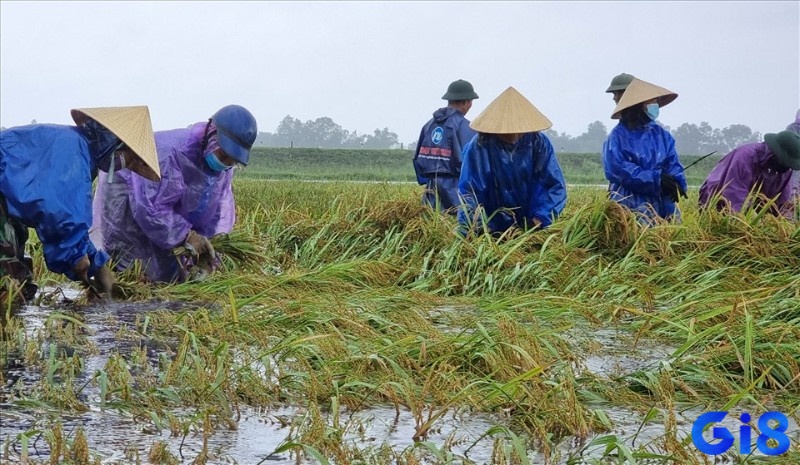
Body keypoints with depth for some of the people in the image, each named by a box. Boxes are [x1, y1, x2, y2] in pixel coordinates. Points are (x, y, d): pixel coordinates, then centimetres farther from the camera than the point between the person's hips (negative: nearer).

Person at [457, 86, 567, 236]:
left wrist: (539, 219, -19)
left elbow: (556, 186, -6)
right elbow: (468, 192, -16)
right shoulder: (479, 147, -15)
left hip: (529, 225, 2)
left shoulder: (538, 143, -8)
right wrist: (476, 228, -30)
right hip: (493, 230, -1)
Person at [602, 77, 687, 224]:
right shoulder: (618, 135, -4)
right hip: (630, 200, -6)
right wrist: (656, 178, -18)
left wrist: (677, 182, -14)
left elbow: (672, 163, 11)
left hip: (661, 199, 6)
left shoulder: (661, 134, 14)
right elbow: (618, 168, -14)